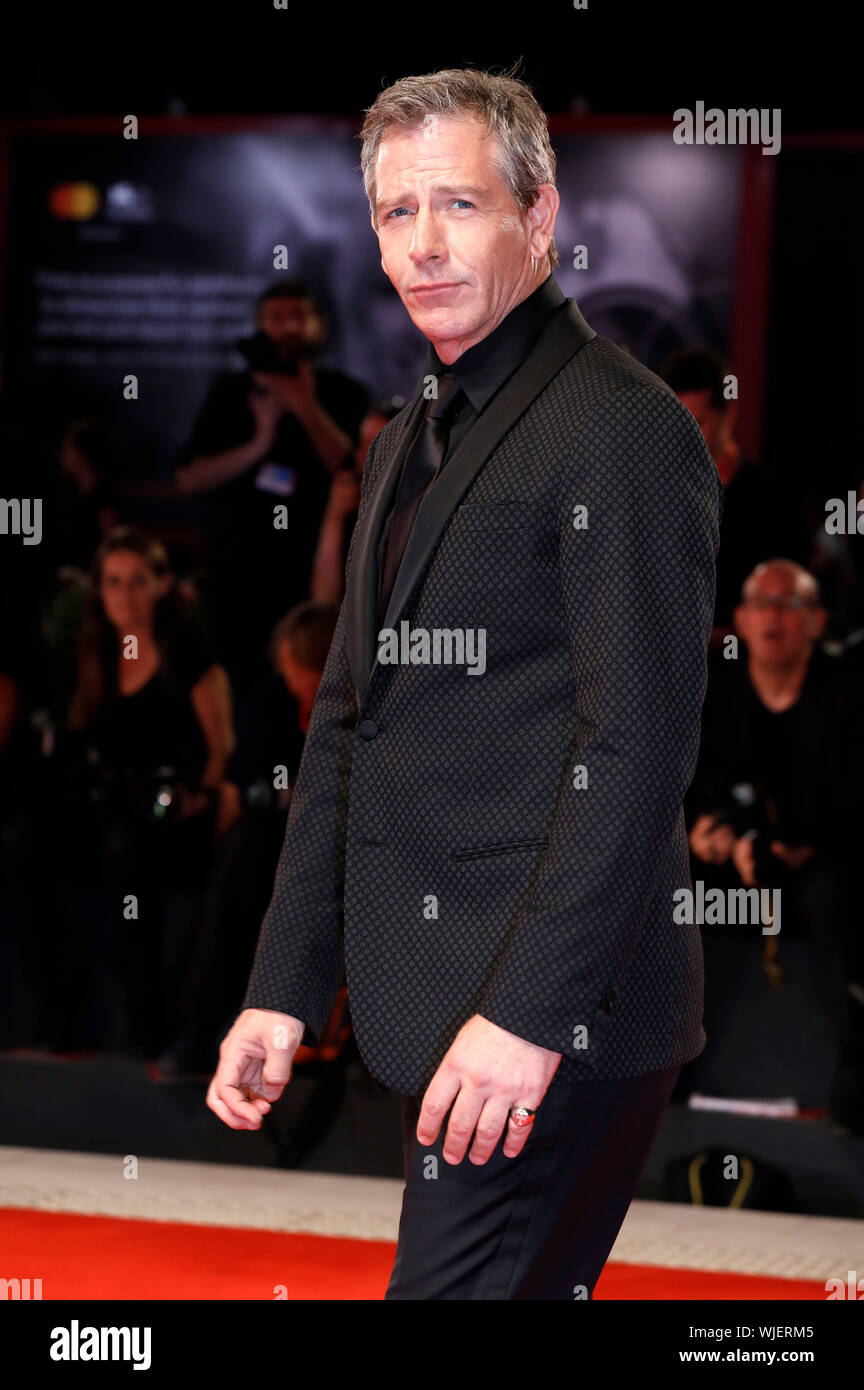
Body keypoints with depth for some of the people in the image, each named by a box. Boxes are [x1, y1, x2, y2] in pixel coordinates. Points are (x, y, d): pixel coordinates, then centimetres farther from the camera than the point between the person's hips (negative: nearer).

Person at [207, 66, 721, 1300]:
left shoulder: (623, 430, -11)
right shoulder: (408, 443, 19)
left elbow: (635, 746, -17)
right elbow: (348, 723, 19)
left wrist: (530, 1013, -21)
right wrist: (283, 993, 13)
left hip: (556, 1016, -9)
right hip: (432, 1011, 9)